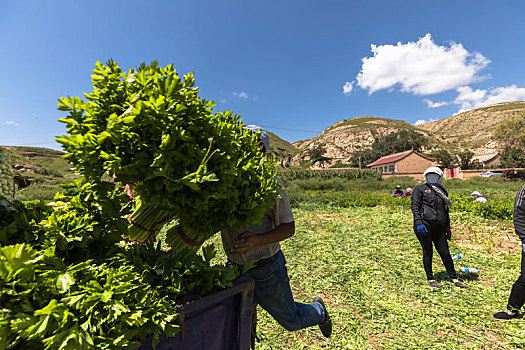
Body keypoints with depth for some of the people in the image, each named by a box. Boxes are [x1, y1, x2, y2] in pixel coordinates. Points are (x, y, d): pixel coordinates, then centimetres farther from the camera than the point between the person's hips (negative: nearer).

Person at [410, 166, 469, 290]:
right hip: (423, 224, -5)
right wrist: (419, 223, -19)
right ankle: (430, 279, 17)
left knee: (445, 253, 9)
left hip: (439, 226, 5)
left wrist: (447, 226, 19)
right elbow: (415, 206, -9)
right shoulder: (420, 189, 0)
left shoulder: (442, 191, 17)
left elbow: (445, 210, 24)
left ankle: (454, 278, 26)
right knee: (428, 252, 4)